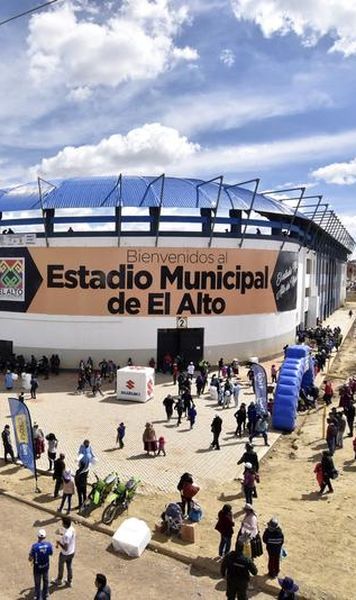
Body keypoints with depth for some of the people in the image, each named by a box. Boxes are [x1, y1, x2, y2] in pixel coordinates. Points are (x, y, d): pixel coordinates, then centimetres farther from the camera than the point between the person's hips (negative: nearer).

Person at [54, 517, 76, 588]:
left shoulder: (66, 535, -38)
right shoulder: (72, 528, -13)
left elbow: (65, 548, -31)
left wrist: (59, 543, -19)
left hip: (65, 554, -6)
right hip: (72, 552, 7)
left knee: (61, 566, 22)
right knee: (69, 566, 25)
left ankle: (59, 580, 45)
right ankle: (69, 582, 41)